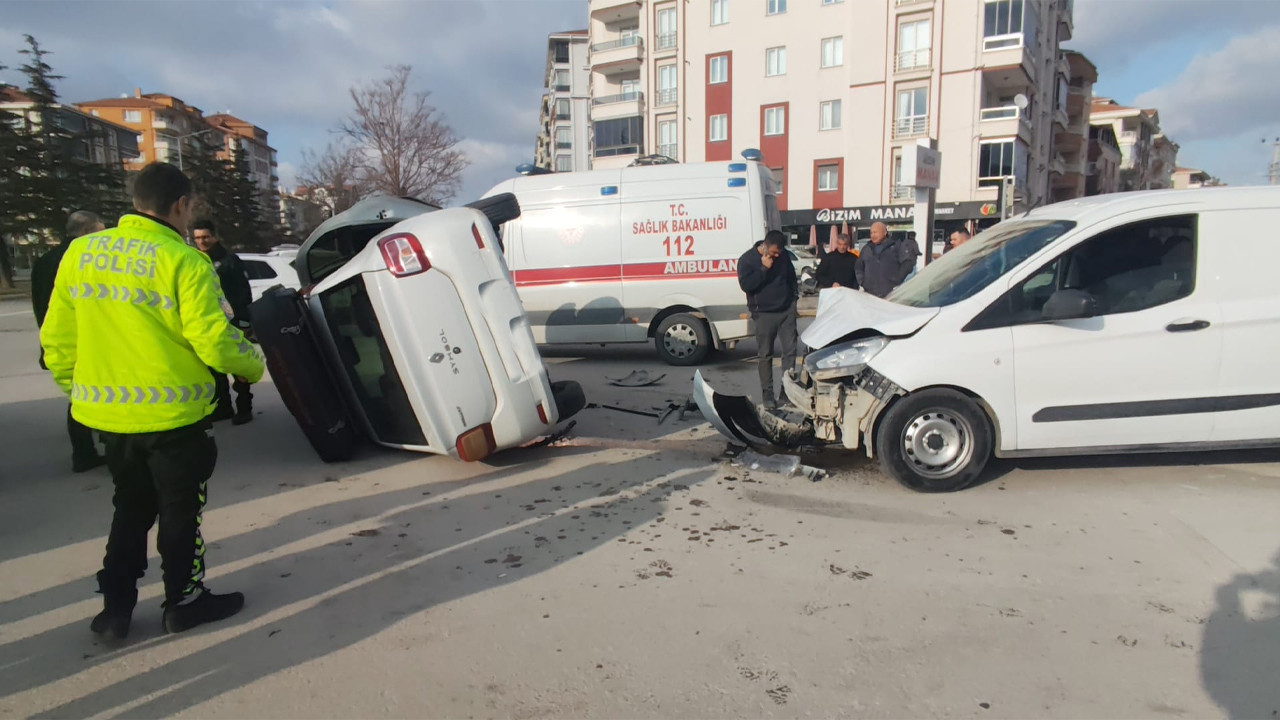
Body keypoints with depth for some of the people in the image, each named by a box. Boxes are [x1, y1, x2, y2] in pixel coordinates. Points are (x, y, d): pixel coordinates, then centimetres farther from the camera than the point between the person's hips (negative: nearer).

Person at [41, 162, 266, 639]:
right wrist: (254, 364, 2)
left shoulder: (79, 252, 3)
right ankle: (184, 601, 25)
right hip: (171, 414, -6)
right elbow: (214, 342, -18)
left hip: (106, 412, 6)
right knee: (181, 509, 12)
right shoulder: (184, 261, -16)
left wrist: (78, 390, 21)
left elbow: (57, 340, 7)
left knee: (131, 507, 22)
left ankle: (116, 605, 27)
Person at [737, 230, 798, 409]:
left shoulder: (783, 256, 7)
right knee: (765, 355, 0)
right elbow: (745, 285, -18)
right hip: (764, 314, -4)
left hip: (787, 310, 4)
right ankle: (767, 394, 8)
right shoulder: (747, 260, -8)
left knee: (790, 350, 2)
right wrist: (763, 269, -21)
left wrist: (794, 295, 14)